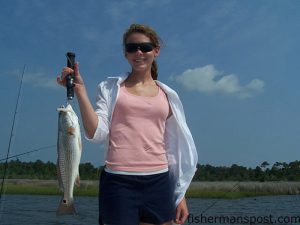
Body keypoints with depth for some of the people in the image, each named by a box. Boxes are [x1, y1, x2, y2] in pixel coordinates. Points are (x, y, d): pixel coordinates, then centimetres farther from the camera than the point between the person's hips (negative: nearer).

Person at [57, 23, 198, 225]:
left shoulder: (168, 95, 11)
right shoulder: (110, 88, 5)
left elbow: (176, 148, 13)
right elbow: (97, 134, -6)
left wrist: (181, 195, 11)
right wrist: (80, 90, -13)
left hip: (158, 183, 3)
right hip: (118, 183, -2)